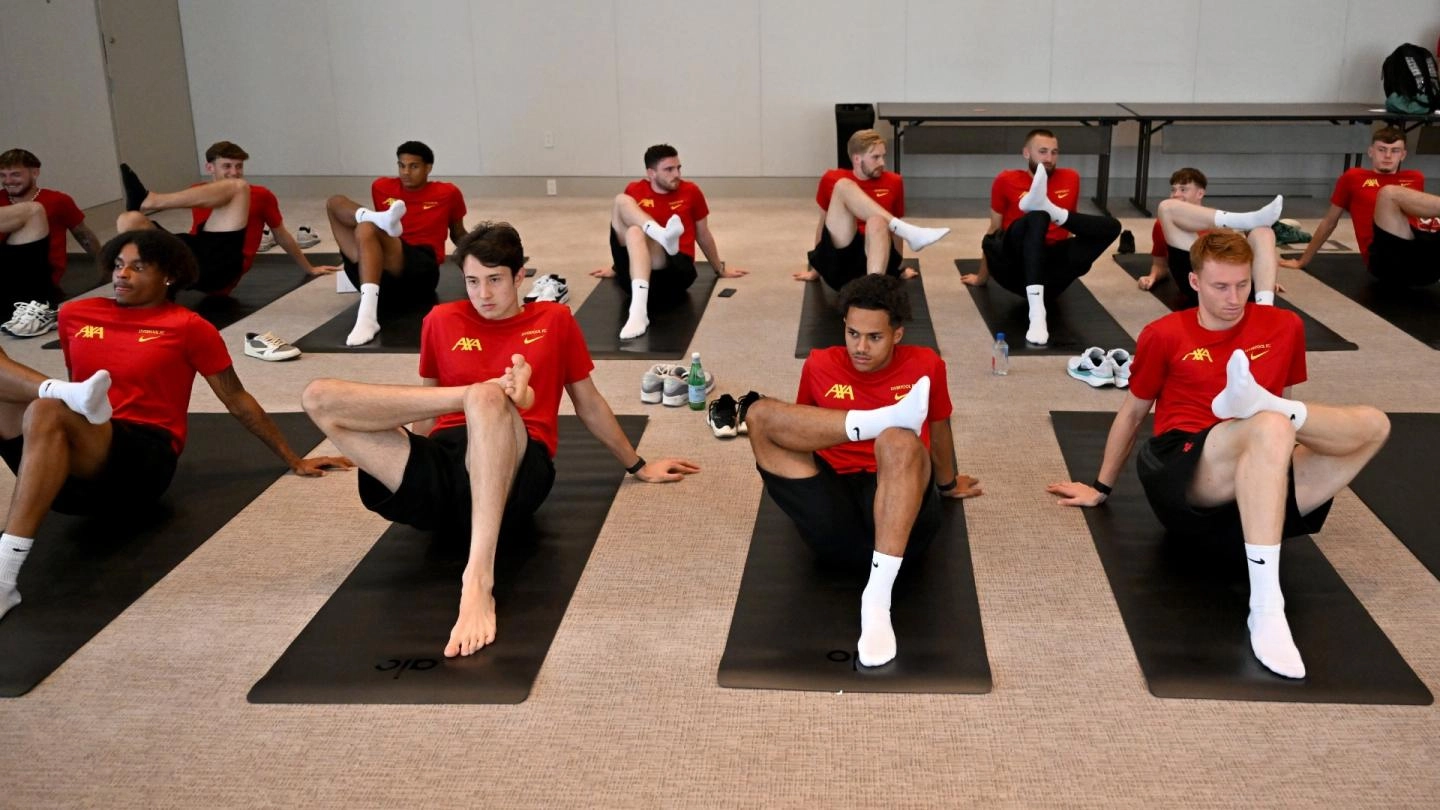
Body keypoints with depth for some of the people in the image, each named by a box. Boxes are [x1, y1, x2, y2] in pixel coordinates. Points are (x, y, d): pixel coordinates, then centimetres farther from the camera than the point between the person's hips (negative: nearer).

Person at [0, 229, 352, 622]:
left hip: (142, 458, -4)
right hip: (65, 457, 4)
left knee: (47, 413, -38)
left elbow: (237, 401, 9)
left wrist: (293, 460, 11)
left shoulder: (187, 326, 4)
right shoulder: (74, 315, 17)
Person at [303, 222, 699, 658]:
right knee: (320, 397, -17)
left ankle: (478, 580, -50)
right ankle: (498, 388, -16)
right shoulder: (441, 321, 20)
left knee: (486, 400, -40)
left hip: (515, 469, -2)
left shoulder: (554, 319, 17)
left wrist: (638, 466, 31)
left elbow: (589, 405, 26)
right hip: (440, 468, 3)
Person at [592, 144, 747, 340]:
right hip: (635, 272, 2)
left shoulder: (691, 192, 8)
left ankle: (639, 311, -55)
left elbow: (703, 235, 21)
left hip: (676, 269, -2)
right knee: (620, 200, -12)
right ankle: (662, 235, -37)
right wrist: (615, 268, 38)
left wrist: (720, 269, 32)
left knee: (636, 233, -36)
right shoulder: (634, 191, 12)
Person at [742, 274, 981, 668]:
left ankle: (878, 596, -44)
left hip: (901, 517, -1)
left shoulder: (924, 365, 9)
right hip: (835, 522, 1)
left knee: (899, 441, -37)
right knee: (761, 414, -16)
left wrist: (947, 483, 41)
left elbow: (939, 430, 26)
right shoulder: (820, 365, 10)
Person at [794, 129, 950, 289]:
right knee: (843, 186, -17)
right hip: (838, 261, 0)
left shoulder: (893, 182, 12)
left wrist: (898, 268, 27)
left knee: (877, 221, -35)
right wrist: (815, 270, 27)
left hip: (874, 259, 1)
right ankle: (908, 232, -30)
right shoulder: (832, 180, 10)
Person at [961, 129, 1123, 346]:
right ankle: (1036, 312, -52)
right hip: (1016, 268, -2)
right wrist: (982, 278, 20)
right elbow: (994, 230, 13)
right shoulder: (1006, 180, 5)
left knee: (1112, 226, -11)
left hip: (1051, 272, 3)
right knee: (1037, 218, -36)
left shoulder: (1070, 178, 12)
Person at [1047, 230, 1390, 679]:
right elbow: (1132, 412, 17)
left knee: (1373, 424, -11)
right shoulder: (1165, 335, 5)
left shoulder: (1284, 326, 12)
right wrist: (1102, 487, 23)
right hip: (1181, 482, -3)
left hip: (1263, 484, 4)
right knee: (1271, 426, -38)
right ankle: (1265, 608, -47)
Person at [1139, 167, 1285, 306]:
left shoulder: (1217, 222, 33)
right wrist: (1152, 277, 5)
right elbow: (1160, 264, 29)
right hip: (1195, 281, -2)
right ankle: (1247, 220, -23)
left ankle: (1264, 306, -41)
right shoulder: (1163, 225, 29)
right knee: (1166, 207, -7)